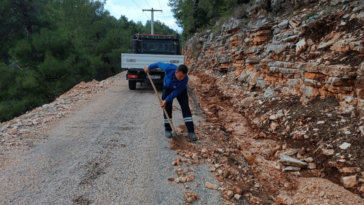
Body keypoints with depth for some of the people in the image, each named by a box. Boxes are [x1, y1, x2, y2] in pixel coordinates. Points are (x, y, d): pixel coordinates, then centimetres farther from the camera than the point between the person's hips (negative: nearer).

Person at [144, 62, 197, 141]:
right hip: (168, 88, 1)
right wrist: (149, 68, -1)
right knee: (167, 108, -4)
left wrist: (166, 100, -29)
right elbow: (159, 64, -15)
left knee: (185, 108, -12)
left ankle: (191, 132, -12)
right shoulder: (169, 68, -37)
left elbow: (176, 92, -29)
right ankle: (168, 130, 10)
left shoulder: (185, 79, -38)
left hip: (180, 90, -1)